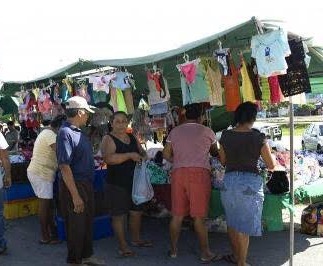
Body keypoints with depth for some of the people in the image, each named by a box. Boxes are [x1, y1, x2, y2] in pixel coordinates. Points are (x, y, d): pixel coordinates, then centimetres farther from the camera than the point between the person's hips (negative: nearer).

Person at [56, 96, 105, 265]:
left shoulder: (78, 131, 9)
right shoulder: (65, 133, -21)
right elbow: (64, 167, -25)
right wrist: (75, 196, -26)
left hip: (86, 184, 10)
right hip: (74, 186, -9)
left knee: (88, 221, 20)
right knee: (76, 225, 4)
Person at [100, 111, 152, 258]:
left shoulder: (132, 137, 10)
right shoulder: (108, 139, -10)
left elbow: (142, 152, 20)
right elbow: (108, 158, -26)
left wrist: (143, 156, -4)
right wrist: (130, 155, -29)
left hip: (134, 181, 7)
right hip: (117, 184, -7)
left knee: (137, 212, 17)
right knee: (119, 215, 1)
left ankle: (136, 239, 37)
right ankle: (123, 246, 14)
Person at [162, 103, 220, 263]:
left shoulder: (174, 131, 14)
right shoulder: (207, 132, 7)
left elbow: (166, 154, 11)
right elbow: (215, 152, 22)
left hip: (178, 173, 3)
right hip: (199, 172, -3)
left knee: (177, 215, 10)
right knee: (199, 216, 0)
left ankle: (173, 250, 21)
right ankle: (205, 253, 9)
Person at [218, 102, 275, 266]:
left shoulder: (225, 136, -1)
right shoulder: (258, 137, -10)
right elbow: (271, 166, -2)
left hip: (229, 181, 4)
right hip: (250, 183, -3)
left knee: (232, 223, 21)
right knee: (244, 226, 9)